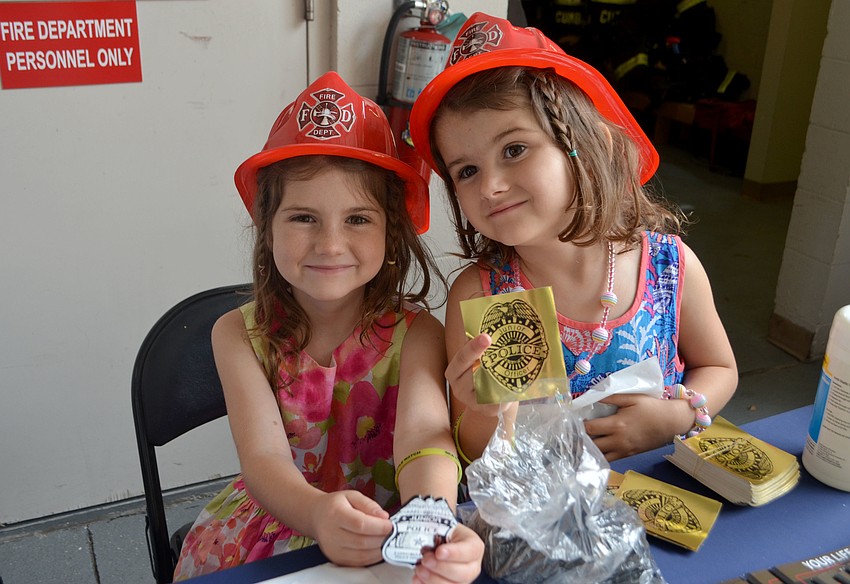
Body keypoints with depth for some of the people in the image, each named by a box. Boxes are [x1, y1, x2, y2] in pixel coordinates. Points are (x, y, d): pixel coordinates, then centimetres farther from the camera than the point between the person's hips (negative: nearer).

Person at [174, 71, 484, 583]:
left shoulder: (414, 335, -10)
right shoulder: (240, 334, -7)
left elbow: (424, 434, -27)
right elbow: (264, 457, -19)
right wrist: (318, 513, -41)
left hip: (390, 537, 0)